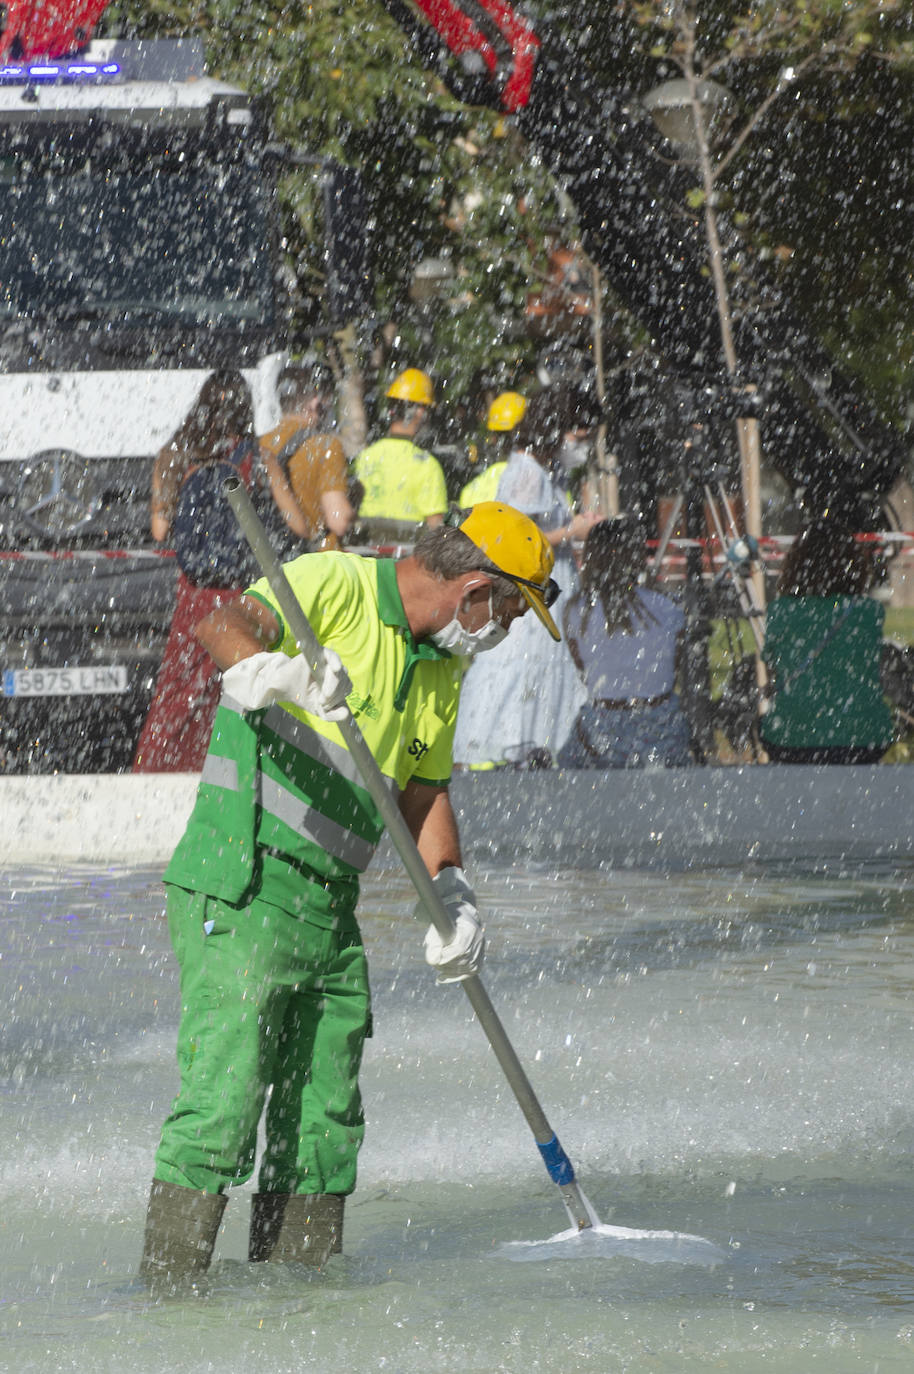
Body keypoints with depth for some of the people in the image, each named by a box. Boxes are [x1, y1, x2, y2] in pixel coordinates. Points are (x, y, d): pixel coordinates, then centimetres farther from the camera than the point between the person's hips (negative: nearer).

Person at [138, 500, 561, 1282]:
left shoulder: (442, 669, 16)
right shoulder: (335, 586, -10)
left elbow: (425, 793, 24)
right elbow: (225, 627, -28)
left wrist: (451, 893, 6)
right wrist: (273, 669, -50)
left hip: (331, 909, 9)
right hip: (242, 892, -9)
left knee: (325, 1123, 12)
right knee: (223, 1104, -13)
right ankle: (169, 1294, -11)